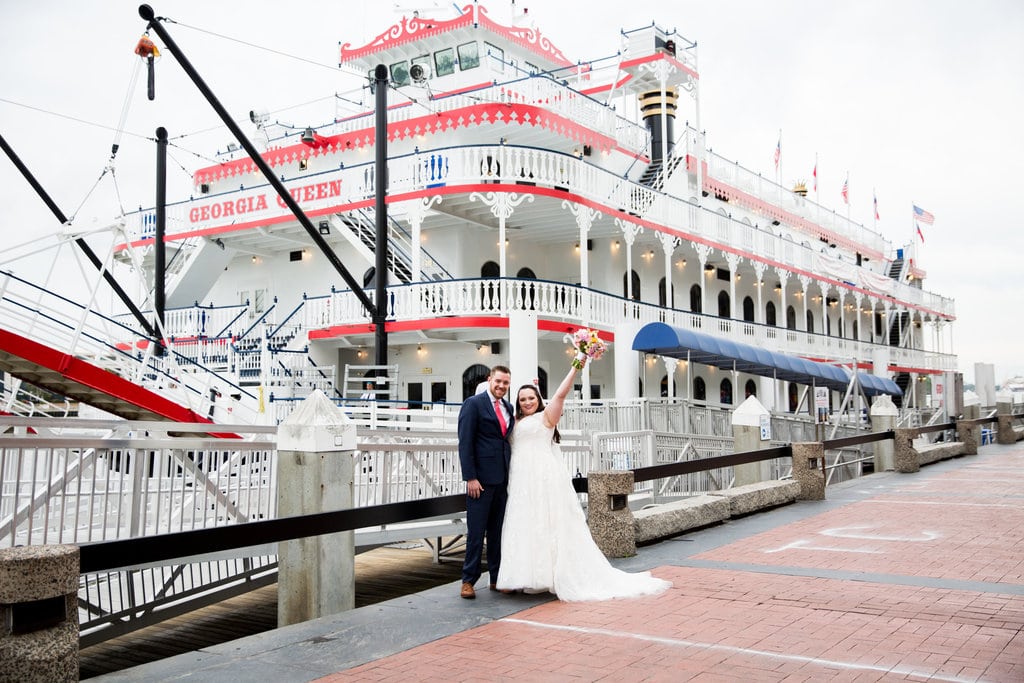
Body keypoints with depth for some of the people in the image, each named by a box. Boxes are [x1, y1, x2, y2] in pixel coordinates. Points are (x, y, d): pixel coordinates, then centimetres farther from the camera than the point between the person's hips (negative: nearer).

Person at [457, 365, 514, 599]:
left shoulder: (508, 407, 15)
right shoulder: (474, 403, -5)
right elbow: (465, 443, -10)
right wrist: (470, 477, -15)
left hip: (503, 479, 6)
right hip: (481, 478, -6)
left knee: (497, 531, 11)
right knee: (476, 531, -1)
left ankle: (497, 577, 19)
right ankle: (469, 580, 7)